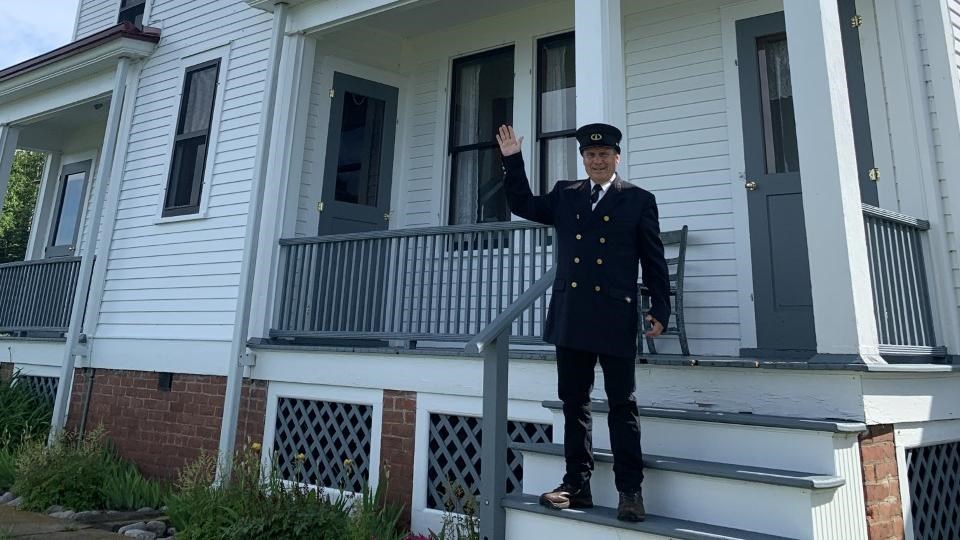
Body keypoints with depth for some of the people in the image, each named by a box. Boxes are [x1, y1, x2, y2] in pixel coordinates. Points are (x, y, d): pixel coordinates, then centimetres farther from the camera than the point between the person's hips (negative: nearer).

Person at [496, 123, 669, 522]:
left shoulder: (639, 200, 4)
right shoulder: (564, 194, 14)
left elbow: (654, 261, 3)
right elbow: (523, 206, 16)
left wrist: (660, 310, -3)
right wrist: (513, 161, 8)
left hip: (615, 317, -3)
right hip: (571, 316, 4)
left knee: (622, 404, 3)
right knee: (574, 402, 9)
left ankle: (630, 490, 14)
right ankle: (577, 485, 20)